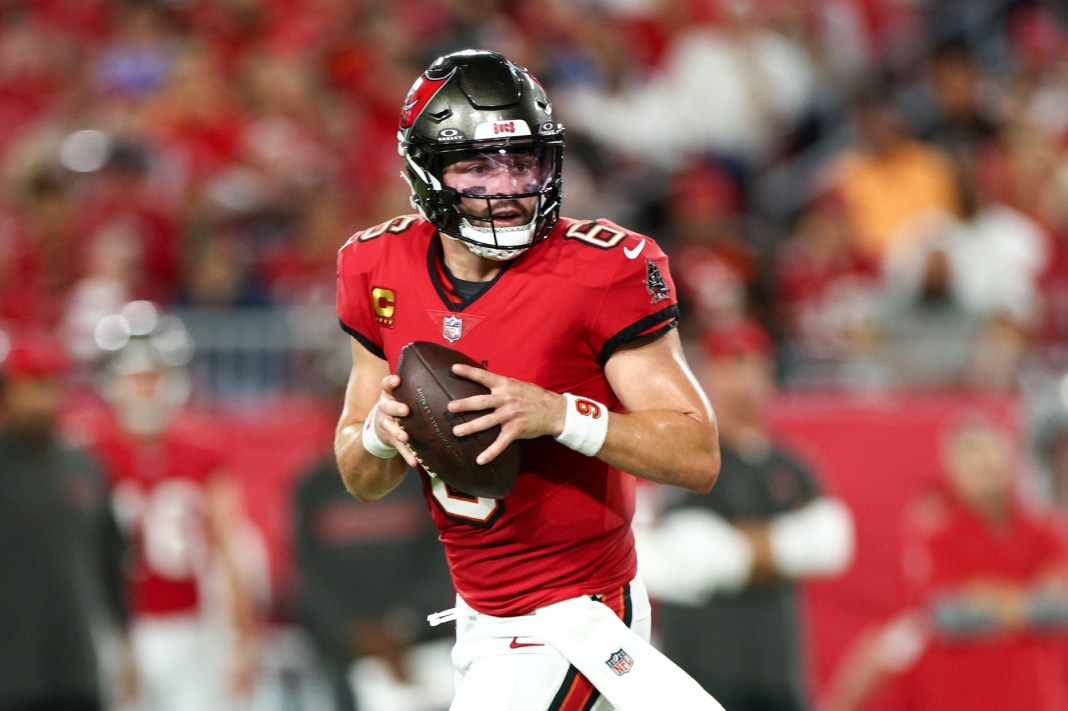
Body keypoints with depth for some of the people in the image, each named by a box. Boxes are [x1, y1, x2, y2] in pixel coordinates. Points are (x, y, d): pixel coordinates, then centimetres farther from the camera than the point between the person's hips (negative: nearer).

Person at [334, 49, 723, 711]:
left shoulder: (601, 271, -17)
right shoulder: (384, 272, -1)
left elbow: (698, 457, -18)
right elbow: (364, 481, 8)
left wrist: (558, 415, -31)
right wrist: (380, 431, -15)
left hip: (569, 625, -6)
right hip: (483, 622, 6)